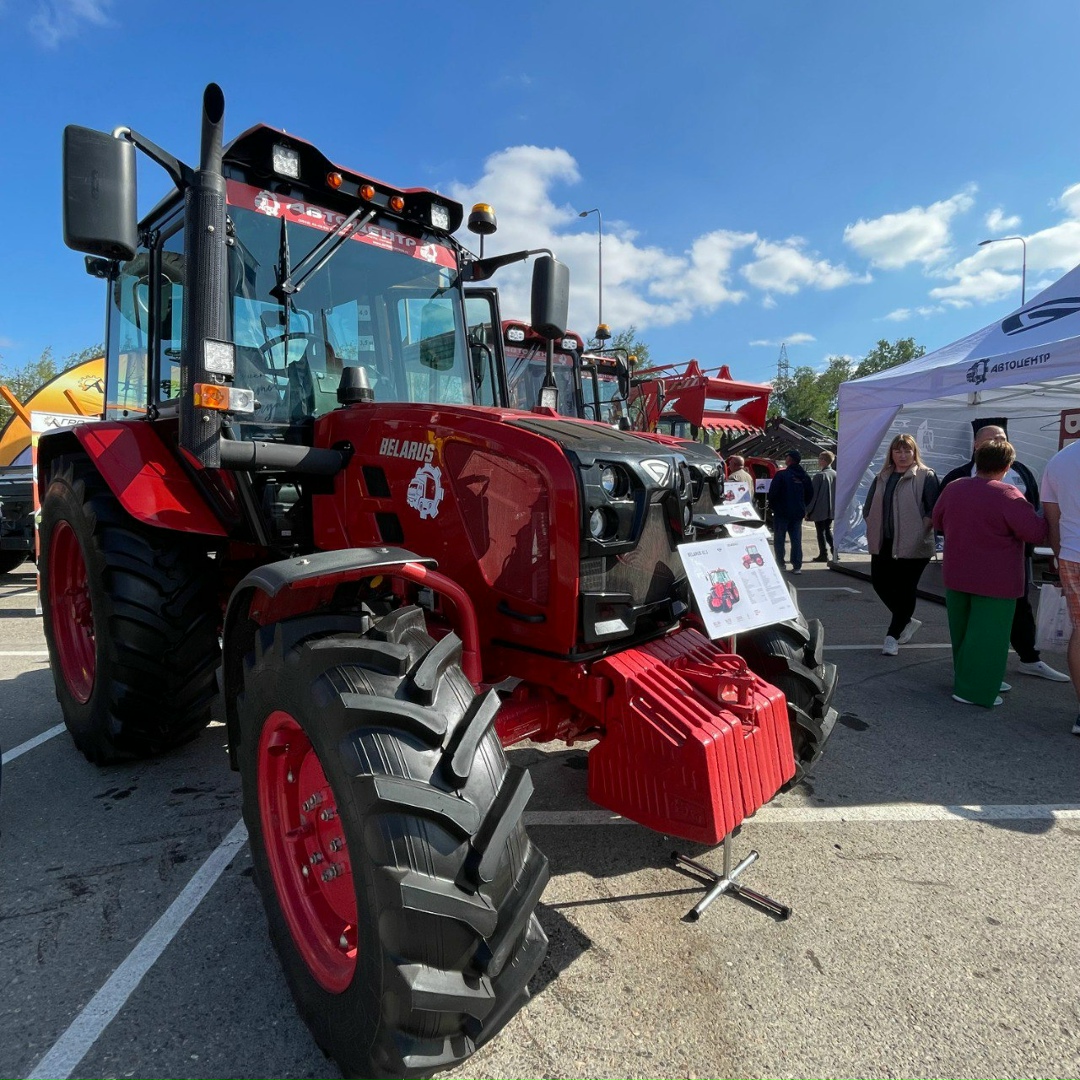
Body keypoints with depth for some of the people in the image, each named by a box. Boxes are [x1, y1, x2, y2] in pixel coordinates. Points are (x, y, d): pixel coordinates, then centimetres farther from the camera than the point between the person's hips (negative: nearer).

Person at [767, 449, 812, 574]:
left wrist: (771, 506, 0)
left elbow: (773, 492, -15)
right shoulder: (804, 476, 7)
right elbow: (809, 494, 13)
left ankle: (780, 564, 7)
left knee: (779, 538, 5)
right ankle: (797, 566, 6)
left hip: (782, 512, -5)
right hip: (798, 513, 5)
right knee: (796, 539, 8)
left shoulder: (782, 474, -13)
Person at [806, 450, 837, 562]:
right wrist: (834, 506, 19)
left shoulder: (819, 476, -17)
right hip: (831, 510, 6)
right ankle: (834, 551, 14)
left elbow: (813, 494, -14)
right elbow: (838, 493, 9)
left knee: (821, 532, 4)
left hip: (820, 510, -6)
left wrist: (807, 510, -7)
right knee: (828, 530, 19)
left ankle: (823, 555, 7)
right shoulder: (835, 474, 3)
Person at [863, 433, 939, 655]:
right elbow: (868, 508, 16)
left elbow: (934, 511, -11)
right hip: (883, 544, 6)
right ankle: (907, 621, 30)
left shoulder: (926, 476, -4)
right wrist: (875, 529, 7)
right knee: (880, 583, 8)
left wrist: (921, 531, -11)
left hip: (912, 546, -6)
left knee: (905, 591, 0)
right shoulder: (882, 478, 12)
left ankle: (893, 636, 10)